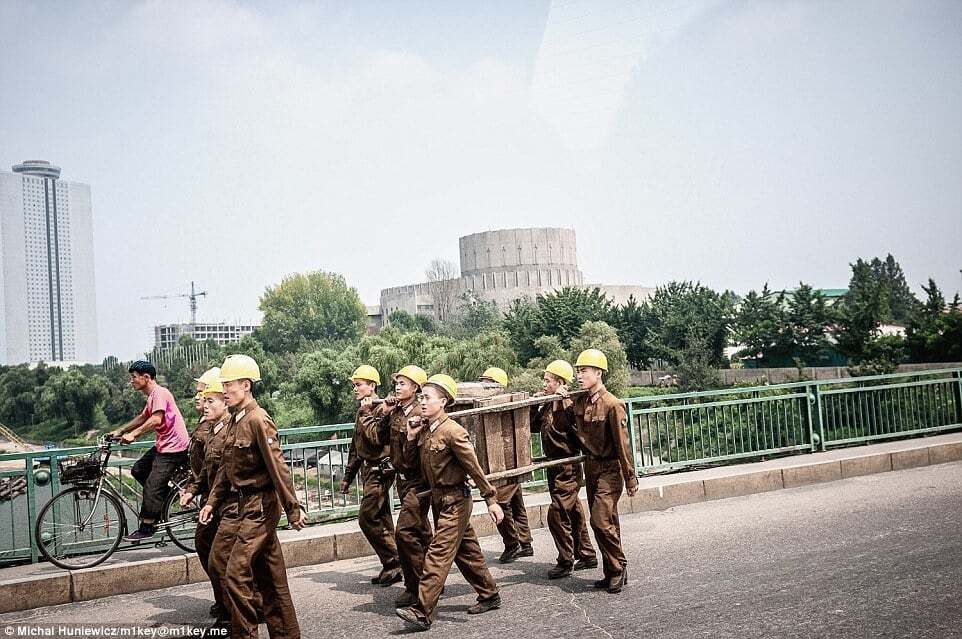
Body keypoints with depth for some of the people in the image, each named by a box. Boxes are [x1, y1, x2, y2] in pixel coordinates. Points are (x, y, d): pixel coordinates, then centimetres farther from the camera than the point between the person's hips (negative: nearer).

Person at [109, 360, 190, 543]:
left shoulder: (159, 393, -15)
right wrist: (119, 431, 24)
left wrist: (133, 434, -28)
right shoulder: (152, 396, 18)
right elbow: (142, 418, 29)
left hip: (173, 447, -10)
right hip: (164, 445, 10)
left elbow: (156, 420, -28)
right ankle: (167, 495, 19)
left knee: (152, 486, -9)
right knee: (138, 470, 12)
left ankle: (146, 528, -1)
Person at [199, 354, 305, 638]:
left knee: (236, 573, -10)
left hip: (260, 506, -10)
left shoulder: (258, 420, -17)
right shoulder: (235, 420, 12)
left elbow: (278, 466, -21)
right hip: (239, 504, 10)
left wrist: (293, 509, -23)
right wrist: (212, 502, 17)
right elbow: (225, 467, 20)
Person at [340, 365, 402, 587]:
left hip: (379, 471, -9)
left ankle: (393, 563, -2)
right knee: (383, 520, 11)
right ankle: (391, 567, 17)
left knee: (367, 519, -10)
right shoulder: (363, 410, 15)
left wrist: (365, 415, -19)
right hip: (368, 471, 9)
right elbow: (355, 447, 21)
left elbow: (376, 438, -26)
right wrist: (348, 476, 23)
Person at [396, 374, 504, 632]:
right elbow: (410, 464, 10)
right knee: (466, 551, 17)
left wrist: (491, 500, -17)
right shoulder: (425, 430, 4)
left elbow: (474, 468, -17)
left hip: (455, 500, -8)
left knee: (438, 554, -9)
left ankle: (423, 612, -7)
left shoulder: (452, 431, -18)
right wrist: (411, 437, -4)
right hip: (438, 499, 8)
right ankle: (489, 596, 31)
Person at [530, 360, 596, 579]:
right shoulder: (548, 405, 7)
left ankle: (565, 562, 6)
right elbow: (534, 427, 16)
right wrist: (534, 404, 5)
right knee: (573, 512, 17)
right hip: (555, 466, 9)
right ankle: (587, 556, 29)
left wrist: (566, 403, -29)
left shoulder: (569, 404, -17)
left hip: (568, 468, -9)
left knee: (557, 514, -7)